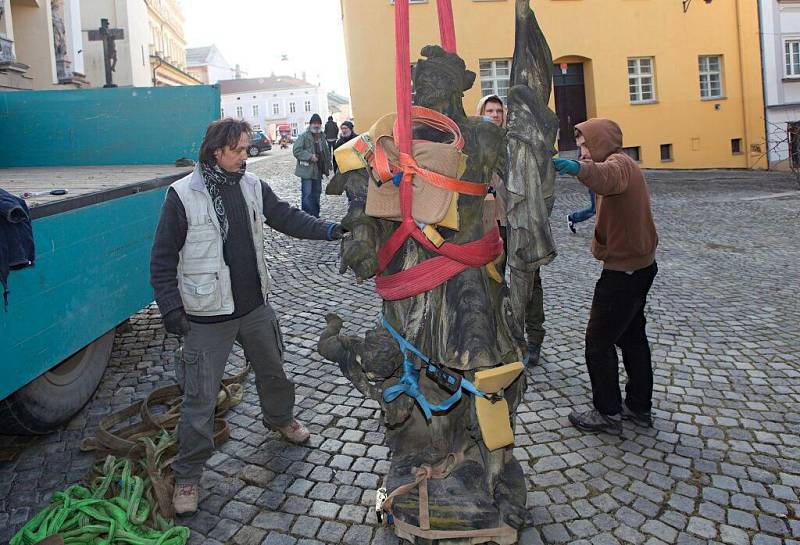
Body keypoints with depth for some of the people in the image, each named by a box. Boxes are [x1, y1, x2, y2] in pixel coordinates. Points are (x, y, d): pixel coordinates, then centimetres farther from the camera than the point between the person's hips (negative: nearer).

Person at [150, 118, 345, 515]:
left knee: (272, 369, 24)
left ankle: (279, 418, 54)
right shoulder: (182, 196, -14)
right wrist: (171, 308, -12)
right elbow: (163, 258, -9)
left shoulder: (252, 186, 1)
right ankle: (187, 475, 17)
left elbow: (286, 218, 6)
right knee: (201, 398, 1)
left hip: (255, 306, 5)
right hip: (208, 318, -5)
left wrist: (329, 230, -8)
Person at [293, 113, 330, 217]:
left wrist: (327, 166, 17)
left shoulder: (321, 137, 16)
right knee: (307, 195, -10)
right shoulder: (303, 136, -7)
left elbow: (326, 153, 25)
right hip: (307, 170, -7)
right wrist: (310, 156, -22)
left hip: (318, 171, 7)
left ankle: (315, 216, 25)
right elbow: (296, 150, -15)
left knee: (316, 194, 14)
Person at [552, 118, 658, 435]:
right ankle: (640, 407, 30)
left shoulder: (619, 163, -19)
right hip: (640, 266, 11)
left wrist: (579, 169, -63)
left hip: (623, 271, -11)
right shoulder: (625, 165, 16)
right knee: (632, 336, 19)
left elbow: (606, 178, -45)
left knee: (599, 341, -1)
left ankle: (608, 414, 9)